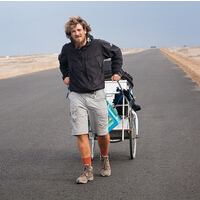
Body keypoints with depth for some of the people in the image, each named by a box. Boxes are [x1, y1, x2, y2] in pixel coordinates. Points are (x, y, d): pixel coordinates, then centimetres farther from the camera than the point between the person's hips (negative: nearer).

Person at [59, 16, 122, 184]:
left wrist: (116, 72, 13)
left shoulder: (99, 45, -5)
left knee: (102, 133, 7)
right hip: (77, 96, 1)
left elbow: (117, 53, 15)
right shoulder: (67, 50, 1)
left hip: (97, 95, -1)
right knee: (81, 134, -6)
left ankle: (104, 159, 35)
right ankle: (88, 170, 0)